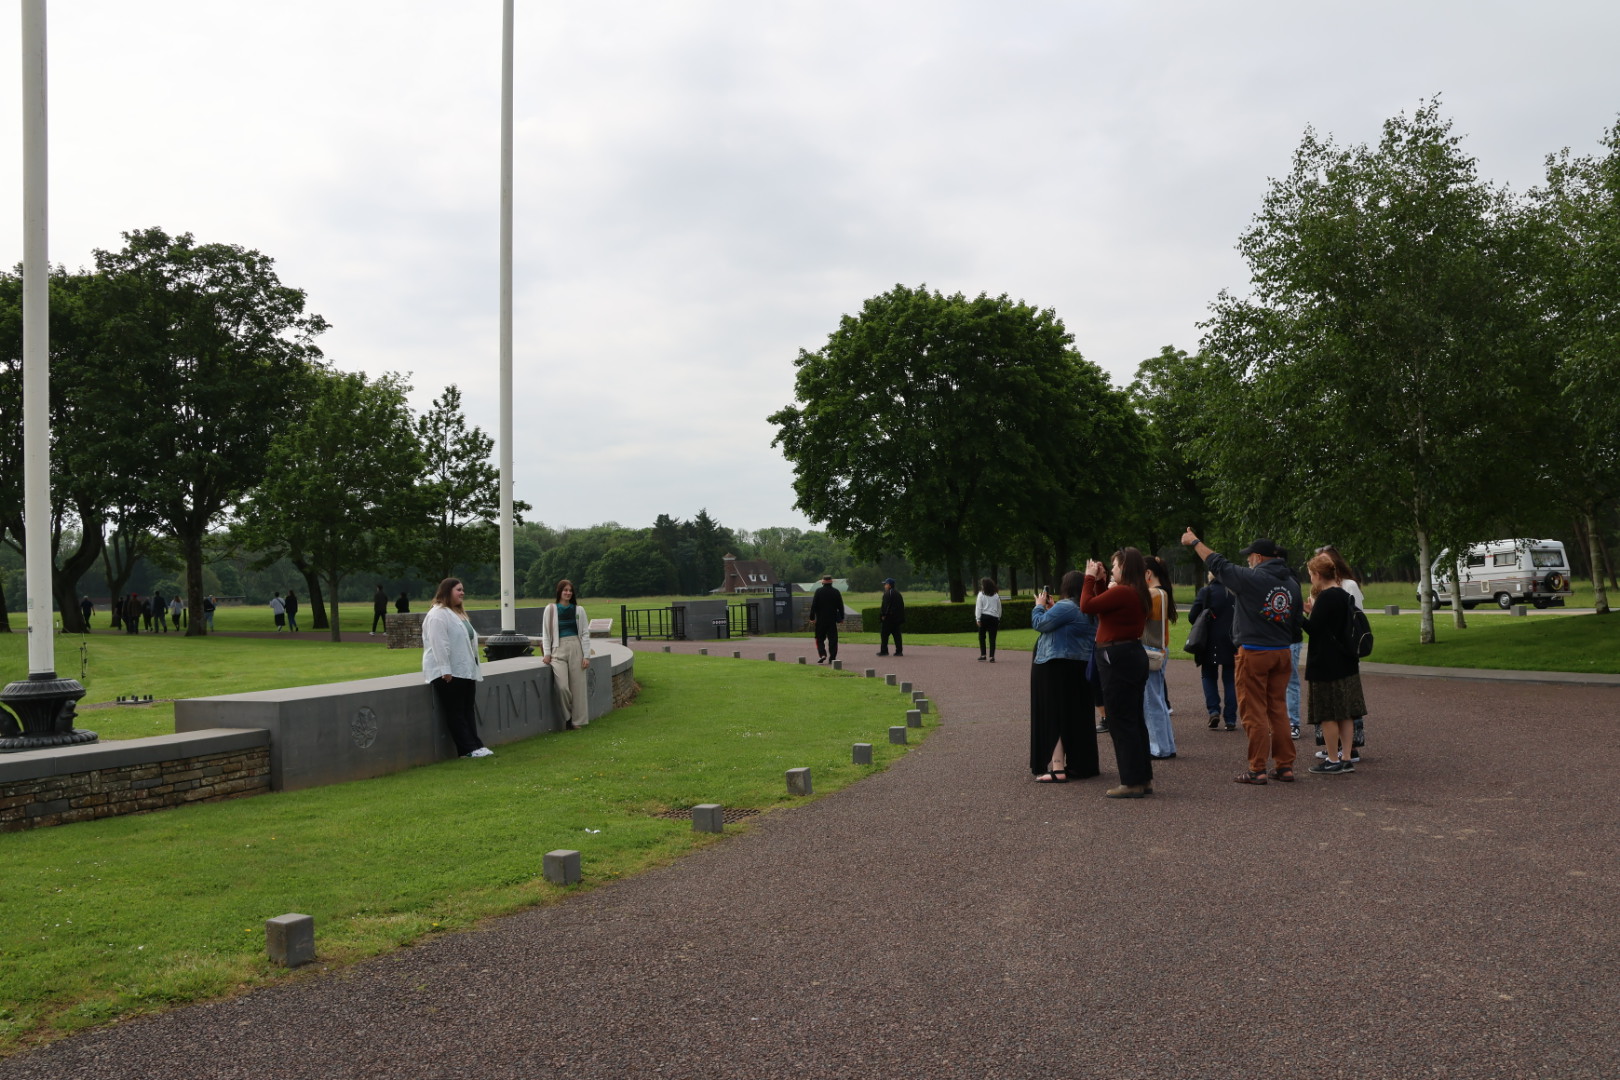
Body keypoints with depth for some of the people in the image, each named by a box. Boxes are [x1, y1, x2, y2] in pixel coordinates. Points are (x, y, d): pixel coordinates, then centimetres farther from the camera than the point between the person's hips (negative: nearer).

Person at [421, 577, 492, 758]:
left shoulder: (459, 613, 19)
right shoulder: (438, 614, -13)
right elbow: (439, 644, -20)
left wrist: (473, 667, 23)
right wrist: (445, 670, -25)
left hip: (466, 671, 10)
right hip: (449, 673, -9)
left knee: (468, 710, 8)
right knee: (455, 712, -3)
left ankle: (475, 745, 10)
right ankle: (468, 748, -3)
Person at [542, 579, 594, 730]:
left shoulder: (579, 610, 9)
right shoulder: (551, 609, 6)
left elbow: (585, 633, 8)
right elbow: (546, 632, 9)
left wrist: (586, 655, 1)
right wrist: (547, 653, 2)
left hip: (576, 648, 1)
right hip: (558, 650, -1)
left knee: (578, 686, -1)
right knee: (562, 686, -15)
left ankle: (578, 720, 8)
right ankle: (567, 717, 4)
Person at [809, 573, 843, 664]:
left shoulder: (818, 592, -5)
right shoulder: (836, 592, 2)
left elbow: (814, 605, -6)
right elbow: (840, 606, 6)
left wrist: (812, 617, -1)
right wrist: (841, 618, 15)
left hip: (821, 619, -2)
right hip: (832, 619, 2)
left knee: (820, 638, 8)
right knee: (832, 638, 5)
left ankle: (822, 654, -11)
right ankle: (832, 657, 2)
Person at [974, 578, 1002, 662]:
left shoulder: (981, 594, -4)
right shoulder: (996, 595, 6)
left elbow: (978, 607, -8)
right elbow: (999, 608, 11)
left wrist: (978, 619, -8)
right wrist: (999, 618, 19)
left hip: (984, 617, -2)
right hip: (994, 617, 2)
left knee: (982, 636, 10)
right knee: (992, 638, 2)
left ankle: (983, 655, 6)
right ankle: (992, 656, -1)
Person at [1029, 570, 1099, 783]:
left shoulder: (1065, 607, -17)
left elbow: (1040, 624, -14)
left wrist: (1040, 606, 3)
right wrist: (1051, 608, 16)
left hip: (1058, 669, -9)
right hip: (1081, 668, 9)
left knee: (1054, 717, -7)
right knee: (1077, 717, 15)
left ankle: (1057, 769, -12)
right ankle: (1081, 765, 23)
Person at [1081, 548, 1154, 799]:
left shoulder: (1121, 592, -20)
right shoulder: (1139, 594, 11)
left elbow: (1087, 606, -16)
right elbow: (1103, 604, 19)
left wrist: (1090, 578, -4)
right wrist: (1099, 581, 15)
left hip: (1117, 658, -10)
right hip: (1135, 654, 10)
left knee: (1121, 722, -3)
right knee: (1134, 719, 15)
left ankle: (1131, 783, 1)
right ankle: (1144, 778, 21)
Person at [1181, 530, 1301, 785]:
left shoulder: (1252, 578, -13)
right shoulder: (1291, 583, 8)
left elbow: (1218, 564, -3)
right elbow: (1296, 620, 16)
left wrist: (1195, 542, 10)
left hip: (1253, 653, -7)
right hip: (1282, 653, 7)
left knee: (1253, 711, -1)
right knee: (1278, 709, 13)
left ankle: (1257, 769, 0)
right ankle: (1285, 766, 15)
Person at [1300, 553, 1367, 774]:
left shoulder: (1326, 597, -17)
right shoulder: (1345, 596, 11)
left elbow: (1313, 628, -19)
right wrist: (1313, 612, 18)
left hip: (1327, 664, -9)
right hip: (1346, 662, 9)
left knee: (1327, 715, 0)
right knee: (1345, 713, 11)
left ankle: (1333, 760, 6)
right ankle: (1347, 758, 15)